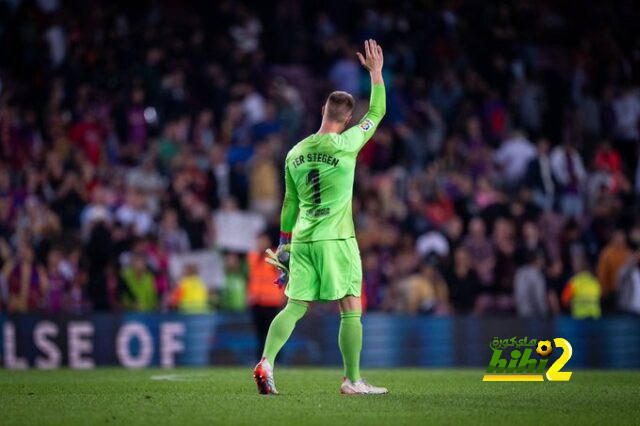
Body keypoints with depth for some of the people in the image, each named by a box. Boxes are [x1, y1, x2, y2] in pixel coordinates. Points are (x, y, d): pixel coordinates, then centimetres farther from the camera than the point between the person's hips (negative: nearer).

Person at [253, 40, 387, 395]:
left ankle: (266, 362, -13)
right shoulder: (345, 144, -7)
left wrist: (284, 247, 23)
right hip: (336, 240, -5)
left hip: (302, 240, 5)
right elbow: (377, 112, 7)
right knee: (351, 310, 2)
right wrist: (376, 72, 17)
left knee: (294, 307, 5)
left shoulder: (295, 153, 9)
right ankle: (352, 380, 2)